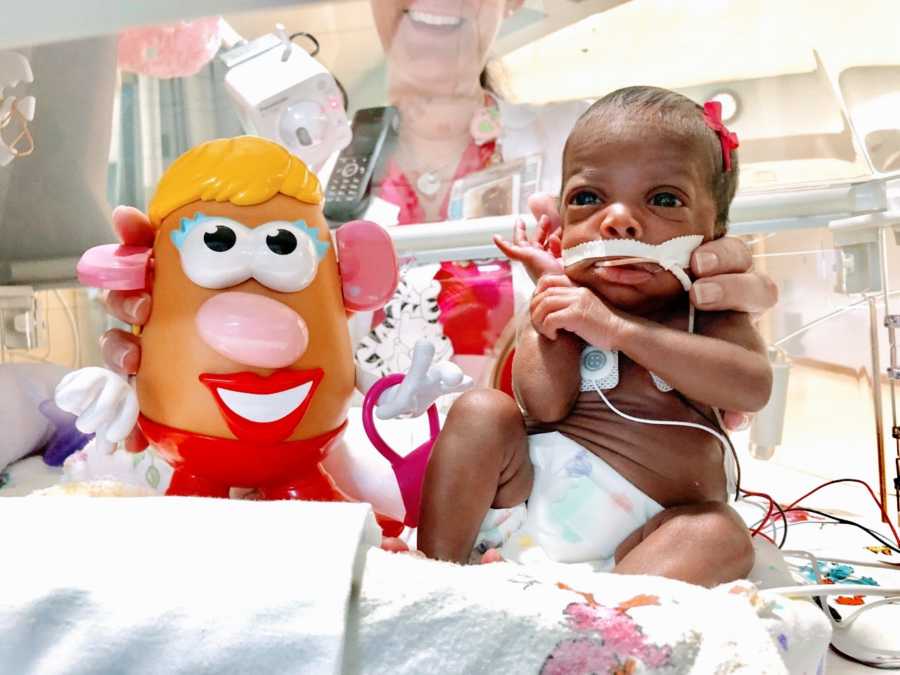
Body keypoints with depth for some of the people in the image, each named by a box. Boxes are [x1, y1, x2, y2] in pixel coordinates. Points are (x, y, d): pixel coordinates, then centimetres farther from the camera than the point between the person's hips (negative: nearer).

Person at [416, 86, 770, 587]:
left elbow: (752, 387, -17)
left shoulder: (708, 313, 6)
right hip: (535, 485, 2)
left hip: (641, 531, -1)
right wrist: (552, 290, -3)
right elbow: (545, 407, -7)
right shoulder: (564, 301, 8)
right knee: (482, 412, -13)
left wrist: (617, 329, -21)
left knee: (722, 535, -26)